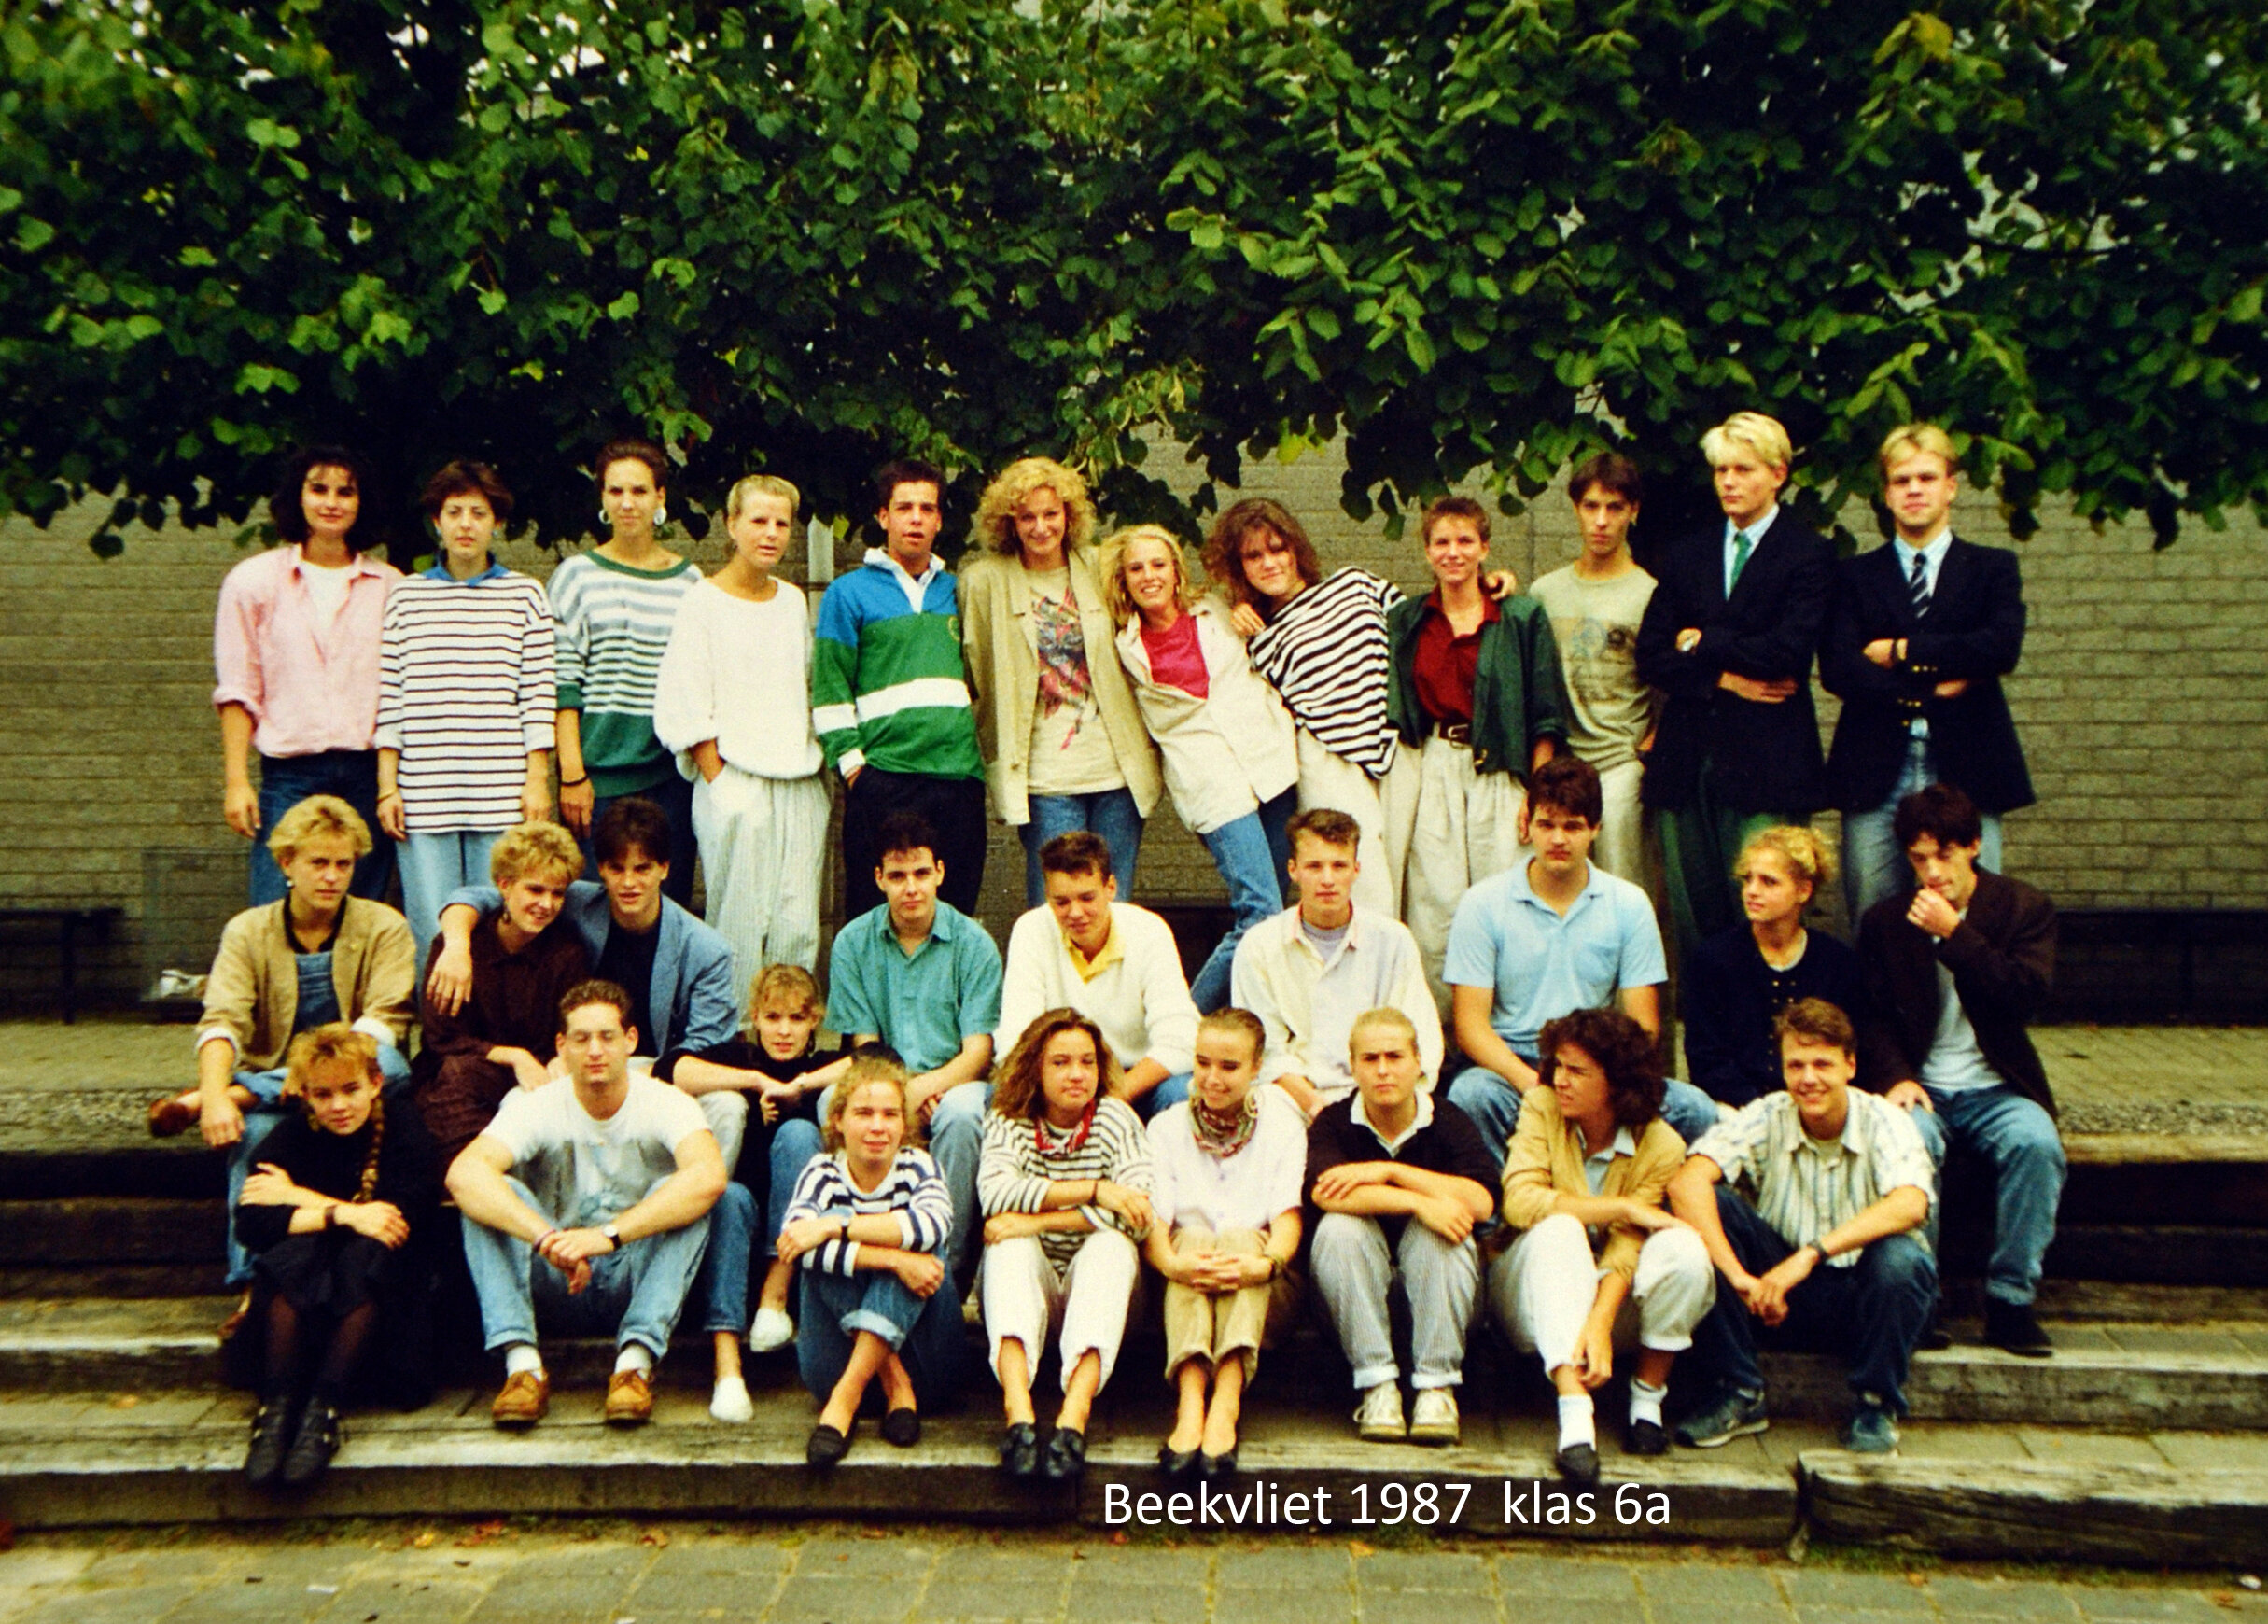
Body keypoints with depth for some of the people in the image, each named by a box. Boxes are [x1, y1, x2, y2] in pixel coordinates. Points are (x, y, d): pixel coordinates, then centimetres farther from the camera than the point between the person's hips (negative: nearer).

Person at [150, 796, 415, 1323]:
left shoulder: (384, 928, 2)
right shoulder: (247, 933, 6)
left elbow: (383, 1023, -10)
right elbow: (221, 1022, -9)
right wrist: (215, 1094, -29)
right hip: (266, 1088, 1)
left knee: (390, 1063, -35)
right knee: (256, 1129, -35)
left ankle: (190, 1102, -28)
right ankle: (253, 1287, -34)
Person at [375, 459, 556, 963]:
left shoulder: (524, 595, 8)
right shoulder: (407, 596, 10)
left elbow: (540, 695, 5)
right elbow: (389, 698, 9)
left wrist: (538, 780, -1)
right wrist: (386, 786, 3)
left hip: (502, 795, -1)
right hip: (422, 794, 1)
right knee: (431, 936, 0)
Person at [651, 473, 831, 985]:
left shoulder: (793, 601, 14)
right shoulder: (704, 602, -1)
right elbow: (685, 710, -4)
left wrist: (810, 762, 10)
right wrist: (719, 783, -10)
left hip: (801, 788, 5)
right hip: (737, 787, -5)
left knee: (799, 929, 1)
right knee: (740, 927, -6)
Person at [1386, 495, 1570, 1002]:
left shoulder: (1522, 618, 3)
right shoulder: (1404, 622, 11)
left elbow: (1546, 717, 1)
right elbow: (1392, 713, 14)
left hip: (1499, 774, -1)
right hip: (1432, 772, 2)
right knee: (1434, 904, -3)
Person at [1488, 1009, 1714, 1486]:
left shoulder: (1661, 1146, -10)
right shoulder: (1542, 1107, -9)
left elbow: (1627, 1248, -20)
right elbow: (1519, 1202, -23)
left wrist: (1600, 1324, -37)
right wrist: (1623, 1207, -24)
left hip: (1610, 1295, 1)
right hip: (1535, 1300, -1)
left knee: (1683, 1248, -27)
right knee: (1557, 1229, -33)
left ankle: (1647, 1398, -8)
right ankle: (1575, 1415, -43)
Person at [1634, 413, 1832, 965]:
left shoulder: (1808, 556, 4)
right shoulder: (1686, 556, 18)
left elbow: (1788, 652, -11)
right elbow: (1650, 655, 8)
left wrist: (1703, 645, 1)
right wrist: (1723, 678, -6)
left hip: (1765, 760, -4)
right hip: (1686, 759, 4)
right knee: (1693, 915, 4)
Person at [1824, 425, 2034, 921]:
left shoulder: (1993, 567, 13)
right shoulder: (1854, 575, 12)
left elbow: (2002, 647, -7)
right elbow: (1837, 669, -3)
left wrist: (1903, 651, -5)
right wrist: (1930, 687, -10)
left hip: (1966, 773, 0)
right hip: (1876, 774, 0)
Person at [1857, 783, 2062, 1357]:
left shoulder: (2025, 909, 5)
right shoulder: (1884, 921, 10)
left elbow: (2025, 996, -11)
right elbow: (1874, 1017, 7)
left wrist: (1954, 933, -16)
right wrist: (1896, 1077, -11)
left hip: (1995, 1088, 0)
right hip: (1919, 1088, 0)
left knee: (2037, 1144, -32)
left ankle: (2010, 1303, -20)